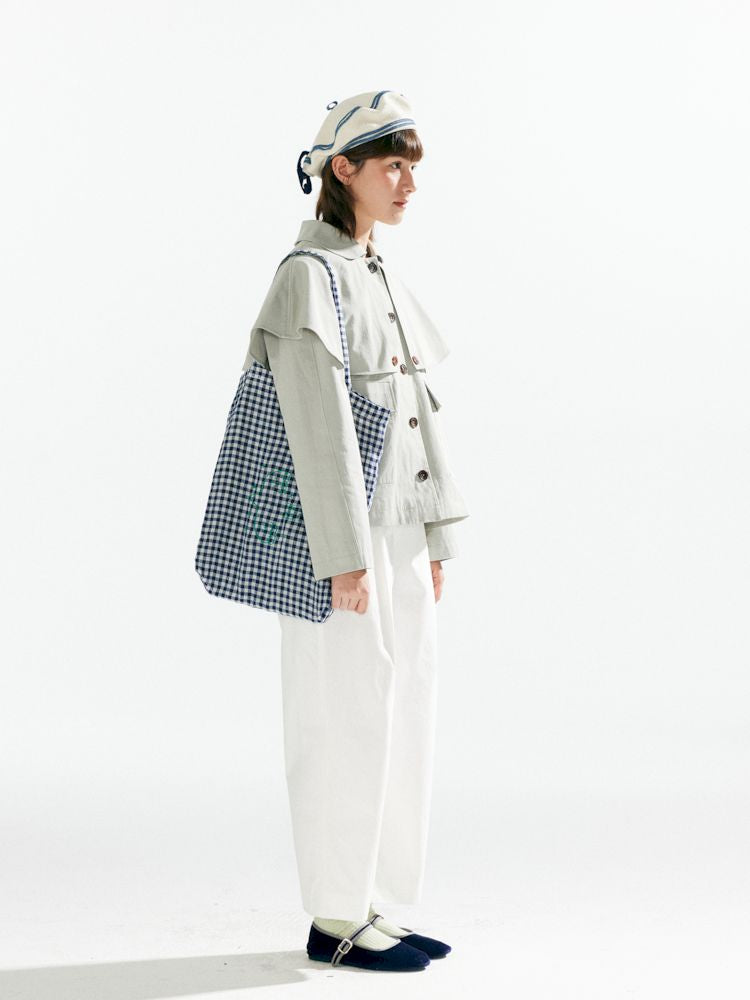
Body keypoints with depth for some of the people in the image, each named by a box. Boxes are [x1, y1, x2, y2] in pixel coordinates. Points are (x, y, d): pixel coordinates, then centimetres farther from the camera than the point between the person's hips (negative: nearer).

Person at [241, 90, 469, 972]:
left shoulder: (379, 278, 16)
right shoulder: (309, 275, -13)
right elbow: (321, 424, -18)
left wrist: (435, 538, 16)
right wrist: (344, 556, -20)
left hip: (396, 534, 9)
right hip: (345, 534, -9)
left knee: (399, 716, 11)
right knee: (348, 722, -3)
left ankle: (366, 905, 21)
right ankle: (335, 921, 9)